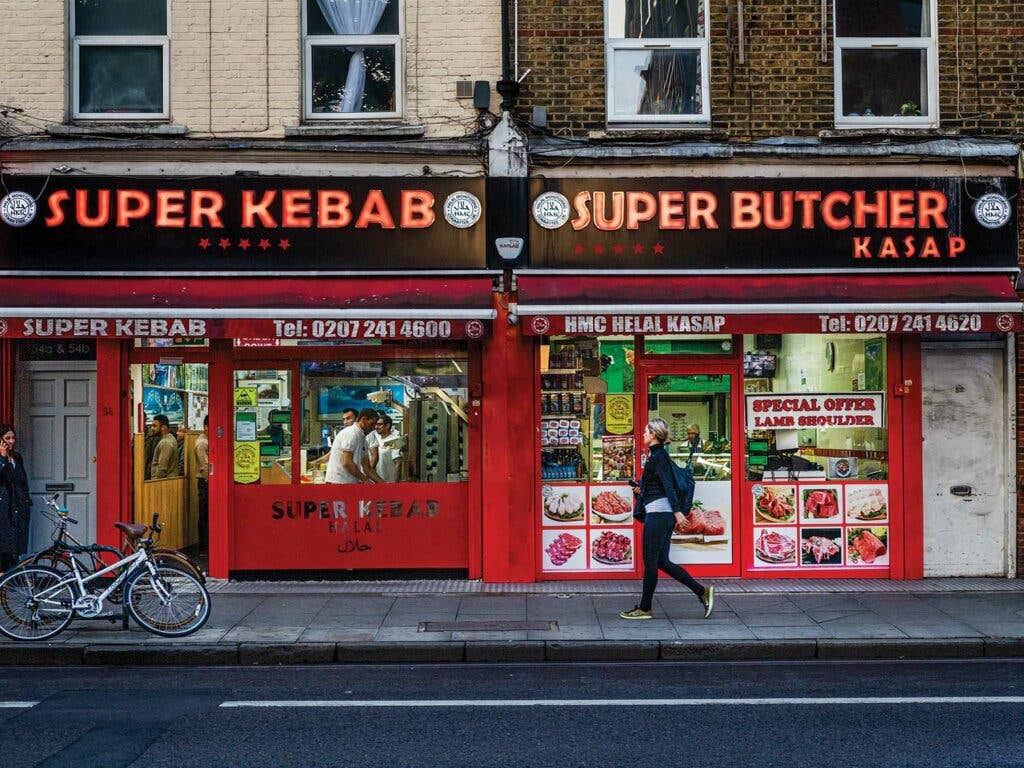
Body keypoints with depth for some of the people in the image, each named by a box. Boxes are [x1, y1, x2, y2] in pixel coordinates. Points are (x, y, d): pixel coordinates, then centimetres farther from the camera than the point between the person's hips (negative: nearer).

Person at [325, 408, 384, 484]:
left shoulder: (362, 438, 15)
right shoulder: (351, 433, -12)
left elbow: (367, 468, 17)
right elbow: (347, 462, -21)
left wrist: (382, 483, 7)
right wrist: (365, 479, -15)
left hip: (351, 483, 9)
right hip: (339, 481, -9)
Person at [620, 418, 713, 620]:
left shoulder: (658, 456, -12)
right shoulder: (659, 455, 16)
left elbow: (668, 485, -21)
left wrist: (677, 511, -26)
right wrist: (642, 487, 30)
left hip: (658, 512, -10)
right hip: (664, 513, 10)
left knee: (650, 562, -1)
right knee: (662, 561, 11)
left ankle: (644, 608, 7)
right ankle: (702, 591, 10)